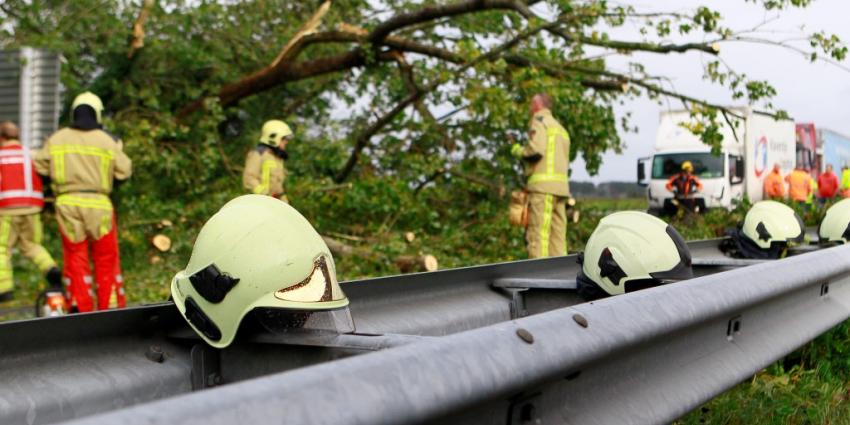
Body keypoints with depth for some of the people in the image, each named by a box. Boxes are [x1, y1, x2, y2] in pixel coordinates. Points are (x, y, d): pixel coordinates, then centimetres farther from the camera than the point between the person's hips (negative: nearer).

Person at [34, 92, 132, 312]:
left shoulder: (56, 139, 4)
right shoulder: (107, 141, -1)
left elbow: (39, 165, 7)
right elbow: (124, 170, 2)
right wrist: (118, 149, 16)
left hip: (67, 203, 1)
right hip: (98, 203, -1)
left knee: (75, 257, 9)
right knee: (106, 260, 8)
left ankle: (79, 306, 2)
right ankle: (110, 306, 10)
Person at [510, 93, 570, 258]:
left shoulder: (539, 121, 1)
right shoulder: (561, 128, 27)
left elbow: (536, 149, -15)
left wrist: (518, 150, 2)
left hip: (542, 185, -8)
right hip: (561, 187, 8)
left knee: (538, 234, -11)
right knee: (557, 234, 6)